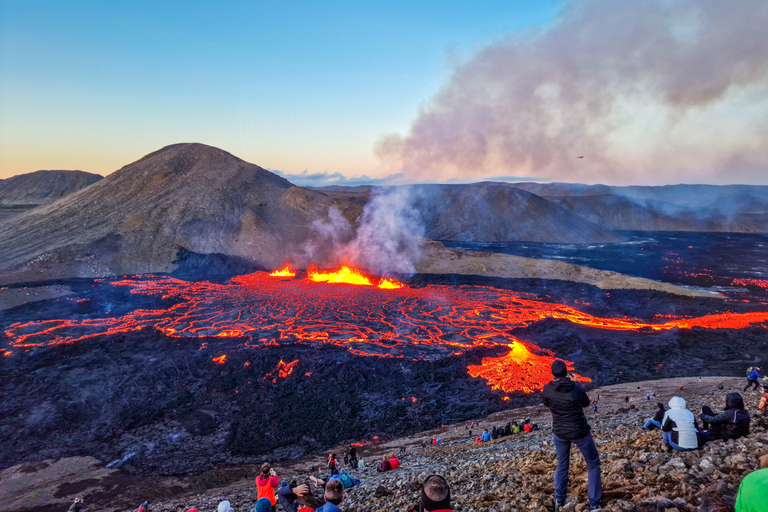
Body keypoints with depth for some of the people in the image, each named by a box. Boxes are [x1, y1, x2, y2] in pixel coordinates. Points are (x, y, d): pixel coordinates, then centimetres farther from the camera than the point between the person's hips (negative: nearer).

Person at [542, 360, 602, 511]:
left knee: (562, 465, 23)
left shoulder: (547, 389, -15)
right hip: (579, 432, -3)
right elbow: (586, 403, -2)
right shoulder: (575, 388, -22)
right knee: (593, 464, 17)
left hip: (559, 432, 3)